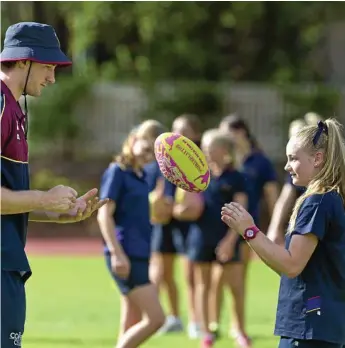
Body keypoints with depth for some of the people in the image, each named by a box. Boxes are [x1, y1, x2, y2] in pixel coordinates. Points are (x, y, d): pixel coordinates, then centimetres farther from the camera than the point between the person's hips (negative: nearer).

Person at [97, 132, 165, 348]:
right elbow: (104, 214, -14)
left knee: (131, 327, 9)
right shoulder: (117, 172, -7)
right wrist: (117, 254, -21)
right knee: (155, 318, -14)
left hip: (140, 257, 9)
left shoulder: (141, 176, 16)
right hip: (126, 257, -9)